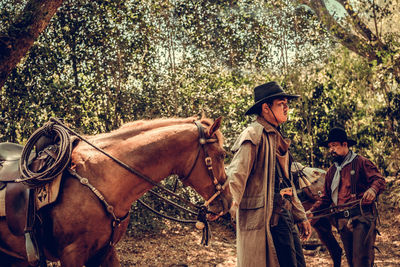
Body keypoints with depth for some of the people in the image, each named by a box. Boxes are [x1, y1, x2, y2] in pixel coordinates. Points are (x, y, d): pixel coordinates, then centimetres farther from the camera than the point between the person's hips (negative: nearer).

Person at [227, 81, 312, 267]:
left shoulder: (276, 137, 19)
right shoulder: (254, 135, -10)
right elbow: (237, 172, -24)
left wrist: (300, 216, 25)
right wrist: (231, 203, -40)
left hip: (284, 213, 10)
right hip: (267, 216, -9)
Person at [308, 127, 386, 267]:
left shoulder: (361, 162, 3)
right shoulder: (331, 171, 20)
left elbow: (379, 179, -7)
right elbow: (326, 197, 21)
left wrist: (373, 189, -30)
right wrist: (312, 212, 7)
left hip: (362, 218, -6)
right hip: (343, 221, 6)